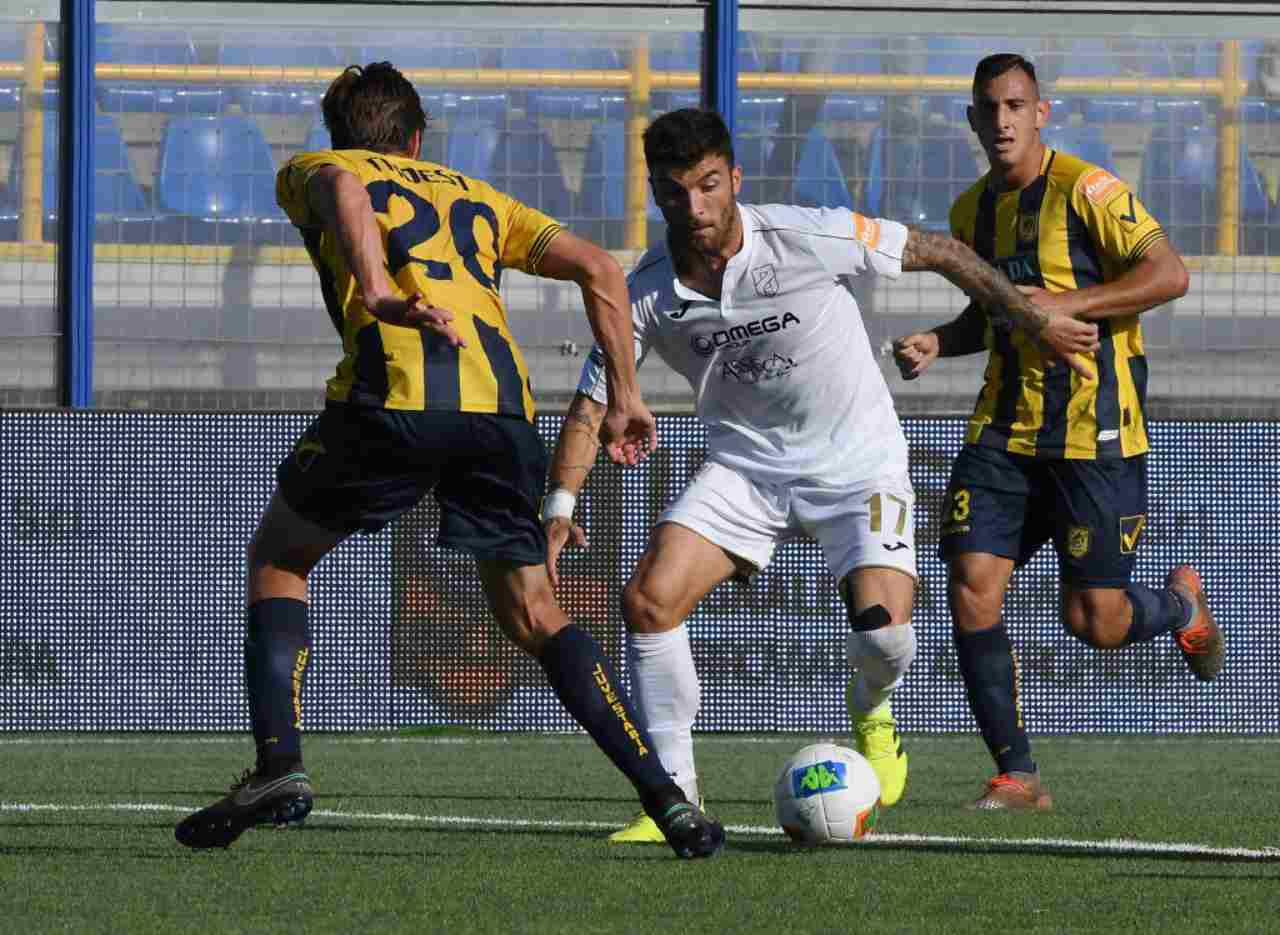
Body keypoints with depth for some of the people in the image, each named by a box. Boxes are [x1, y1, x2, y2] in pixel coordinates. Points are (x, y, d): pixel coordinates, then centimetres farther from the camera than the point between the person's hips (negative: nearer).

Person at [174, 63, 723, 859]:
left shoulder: (310, 170, 23)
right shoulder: (476, 196, 34)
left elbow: (339, 187, -4)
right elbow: (599, 268, 23)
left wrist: (376, 292, -19)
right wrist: (625, 398, 23)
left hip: (393, 394, -3)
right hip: (501, 405, 3)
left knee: (279, 557, 20)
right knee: (533, 615, 17)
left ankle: (280, 766, 2)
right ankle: (665, 796, 4)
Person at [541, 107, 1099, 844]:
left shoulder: (810, 240, -21)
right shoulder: (646, 295, -12)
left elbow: (939, 252, -8)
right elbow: (592, 403, -5)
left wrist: (1037, 320, 0)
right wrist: (561, 504, -21)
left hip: (858, 461, -3)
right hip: (746, 466, 3)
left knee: (884, 634, -20)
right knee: (649, 601, -17)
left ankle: (872, 710, 20)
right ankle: (676, 796, -3)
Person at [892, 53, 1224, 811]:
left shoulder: (1085, 190, -11)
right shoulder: (973, 211, 11)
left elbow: (1169, 274, -17)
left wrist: (1067, 304, -24)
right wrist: (938, 343, 6)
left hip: (1096, 434, -6)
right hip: (1005, 429, 6)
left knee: (1095, 622, -3)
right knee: (972, 589, -10)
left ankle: (1181, 602, 33)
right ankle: (1017, 774, -2)